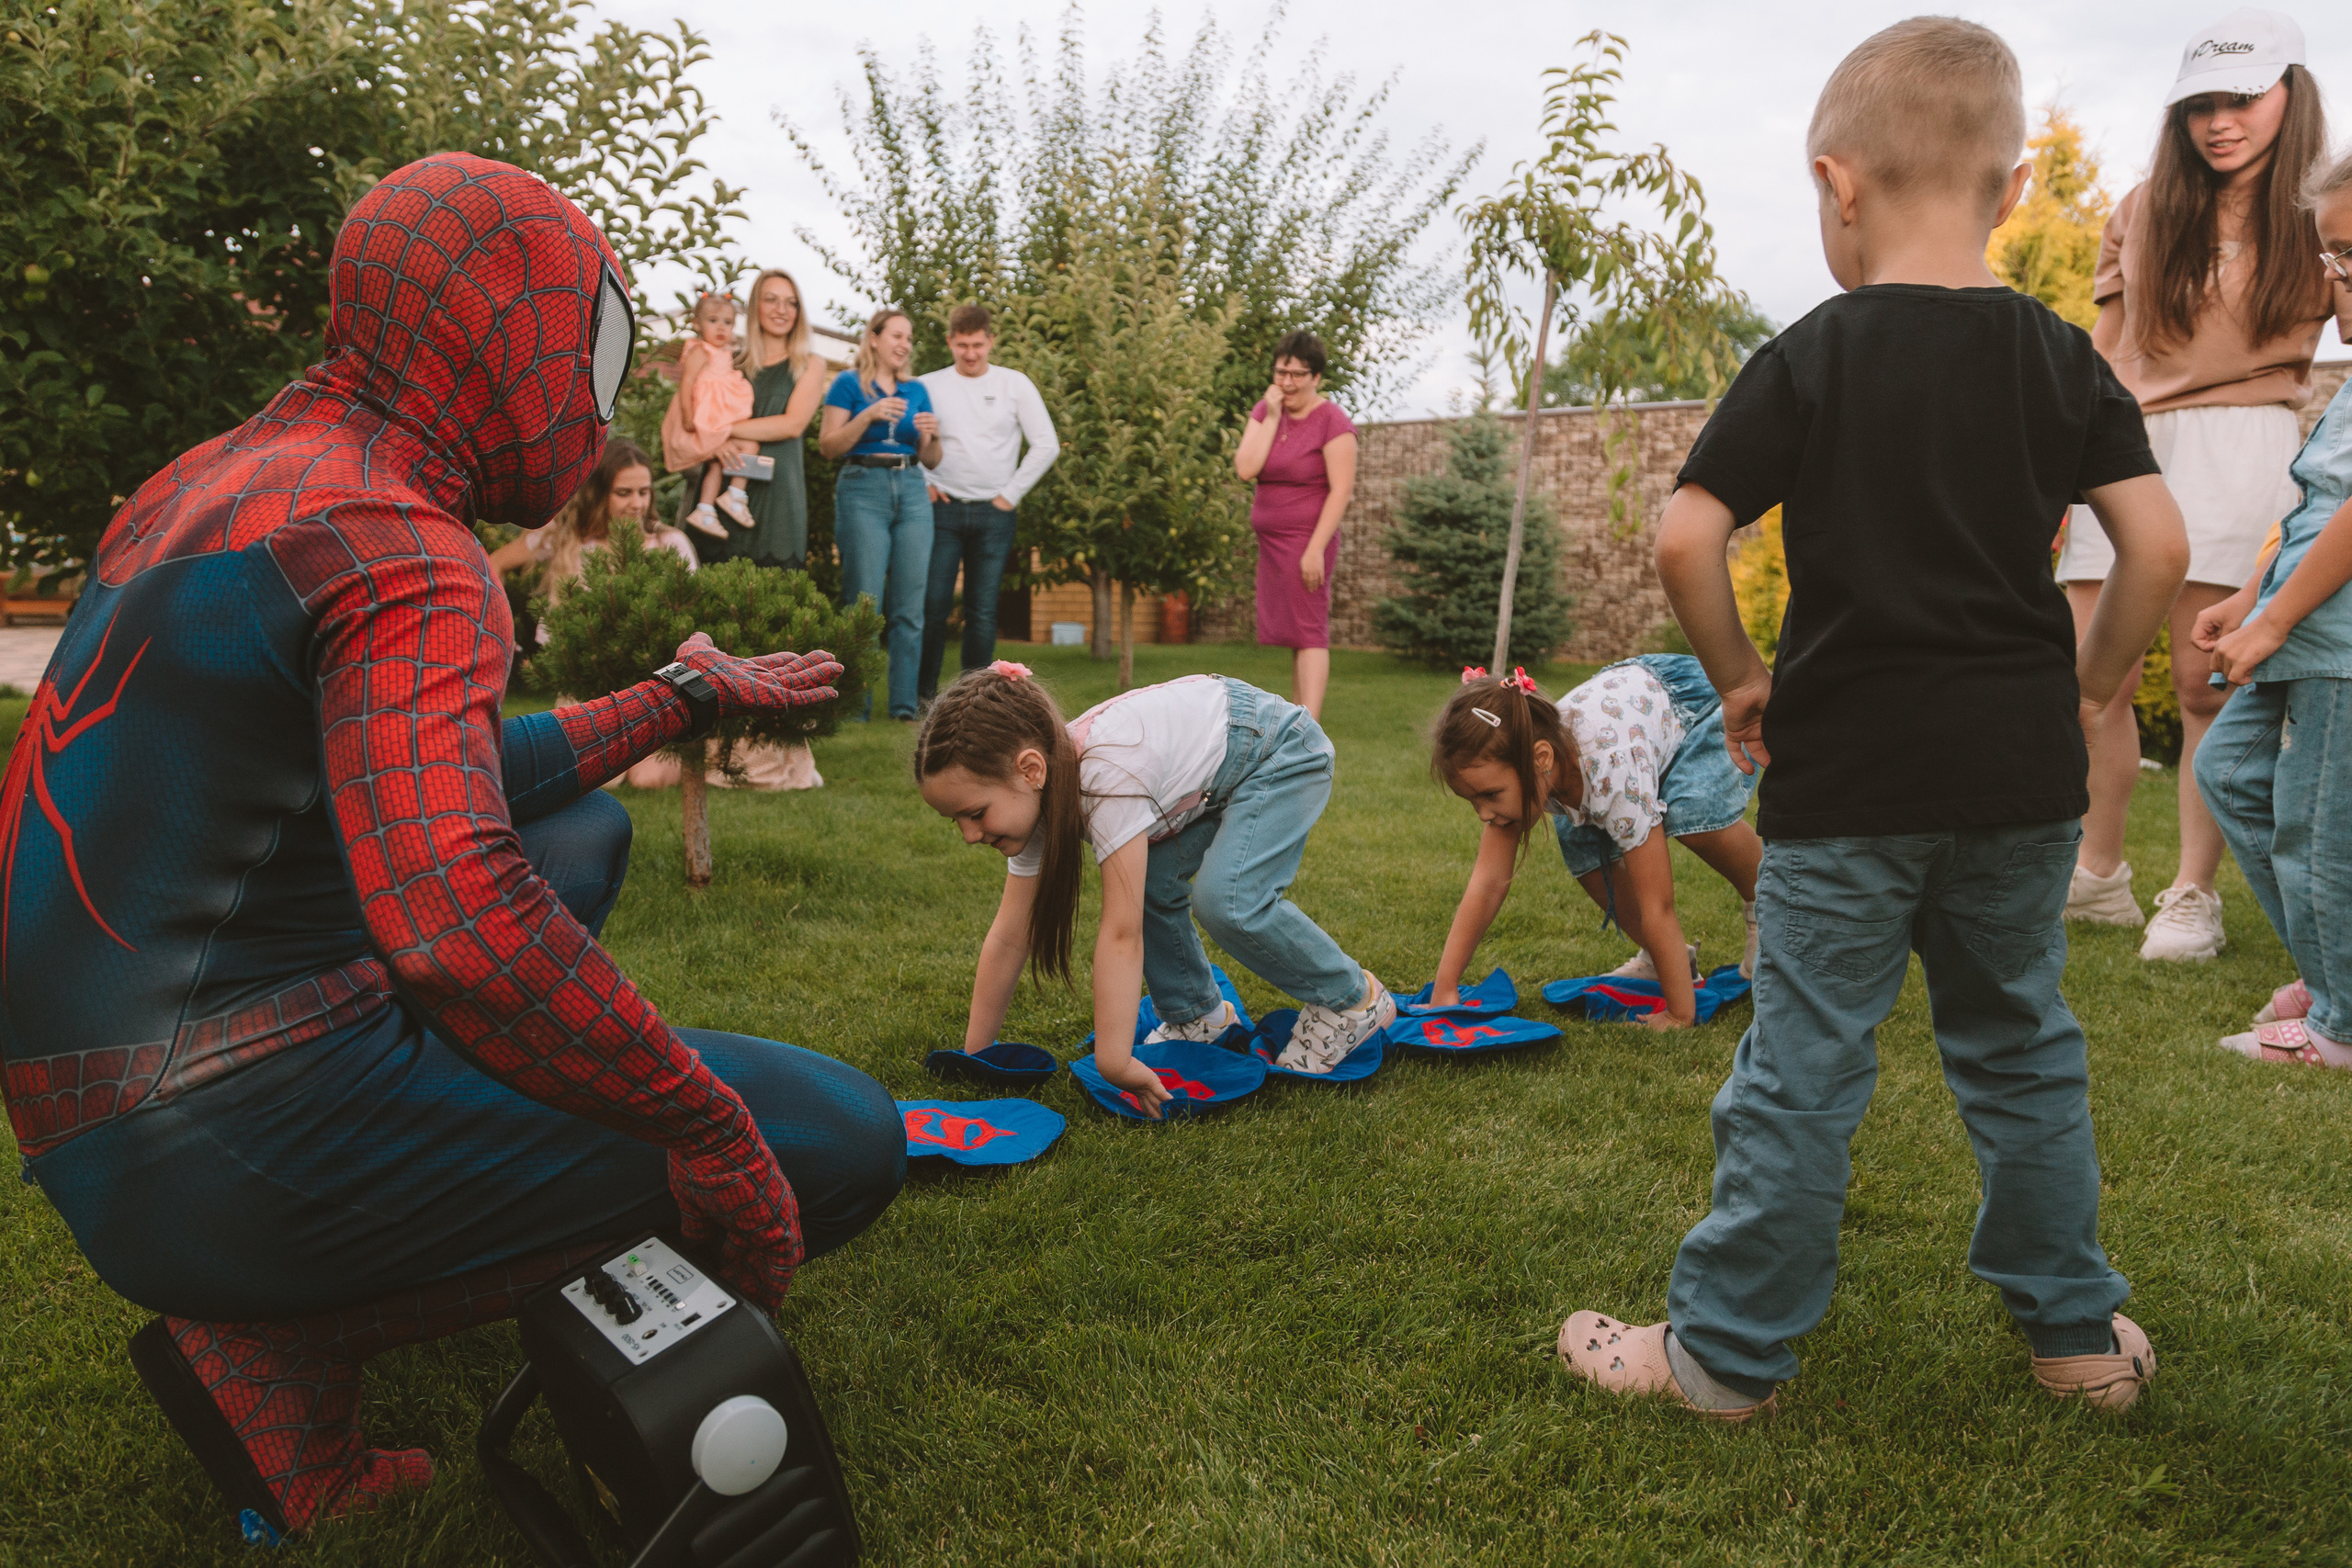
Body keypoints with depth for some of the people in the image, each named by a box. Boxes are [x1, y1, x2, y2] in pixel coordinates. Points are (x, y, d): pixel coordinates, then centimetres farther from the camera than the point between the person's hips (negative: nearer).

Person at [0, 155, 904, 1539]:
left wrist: (688, 697, 28)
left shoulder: (227, 479, 14)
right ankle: (291, 1339, -6)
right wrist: (711, 1133, -25)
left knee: (588, 829, 27)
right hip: (233, 1140, -10)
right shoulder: (399, 549, -18)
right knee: (845, 1143, -10)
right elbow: (453, 909, -36)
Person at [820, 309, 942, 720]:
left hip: (911, 491, 4)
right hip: (863, 489, -4)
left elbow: (932, 460, 17)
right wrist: (869, 416, -14)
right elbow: (828, 445, -3)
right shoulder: (848, 384, 6)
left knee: (909, 606, -1)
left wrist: (931, 435, -4)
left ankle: (904, 704, 3)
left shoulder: (916, 391, 18)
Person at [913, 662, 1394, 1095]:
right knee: (1148, 884, -6)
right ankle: (1197, 1015, 17)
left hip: (1282, 753, -8)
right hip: (1210, 774, 8)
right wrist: (972, 1058, -5)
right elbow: (1007, 938, -7)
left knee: (1226, 900, -22)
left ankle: (1353, 999, -1)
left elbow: (1120, 936, -38)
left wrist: (1114, 1062, -35)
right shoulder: (1036, 792, -13)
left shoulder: (1109, 775, -38)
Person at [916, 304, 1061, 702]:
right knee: (933, 604, -6)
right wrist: (922, 483, 0)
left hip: (994, 513, 0)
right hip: (943, 509, 0)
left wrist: (1011, 494, 0)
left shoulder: (1015, 385, 5)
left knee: (983, 611, 2)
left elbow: (1047, 445, 4)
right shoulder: (928, 385, 6)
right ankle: (923, 692, 3)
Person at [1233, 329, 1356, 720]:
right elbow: (1245, 468, -6)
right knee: (1294, 631, 12)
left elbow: (1341, 490, -16)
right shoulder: (1265, 410, 7)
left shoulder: (1332, 422, -11)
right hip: (1271, 540, 7)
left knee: (1309, 630, -12)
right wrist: (1272, 417, -9)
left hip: (1307, 539, -7)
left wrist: (1316, 548, -21)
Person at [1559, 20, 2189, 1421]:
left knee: (1805, 1065, 3)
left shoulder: (1811, 360, -6)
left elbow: (1685, 537, -14)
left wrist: (1742, 676, 0)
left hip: (1845, 776, -4)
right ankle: (2077, 1330, 31)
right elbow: (2160, 545, 0)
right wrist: (2089, 688, 12)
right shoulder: (2064, 359, 4)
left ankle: (1728, 1351, 13)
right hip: (2020, 774, 4)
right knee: (2023, 1045, 19)